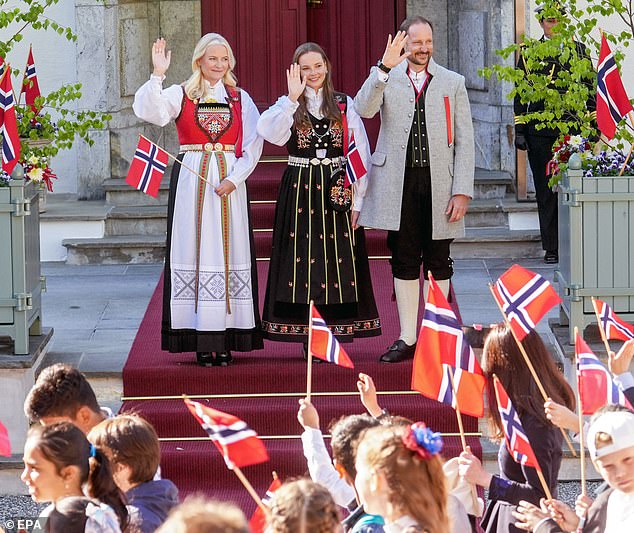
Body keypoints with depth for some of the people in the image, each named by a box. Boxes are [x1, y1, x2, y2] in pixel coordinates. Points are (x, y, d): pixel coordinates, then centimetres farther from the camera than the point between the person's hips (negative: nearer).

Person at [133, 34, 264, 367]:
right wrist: (158, 75, -24)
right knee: (196, 250, -4)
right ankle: (202, 342, -3)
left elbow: (253, 145, 3)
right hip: (191, 182, -2)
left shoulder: (240, 99, 10)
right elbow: (150, 112, -14)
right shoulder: (180, 95, 5)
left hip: (230, 182, 2)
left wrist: (234, 178, -10)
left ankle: (226, 341, 2)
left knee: (230, 252, -1)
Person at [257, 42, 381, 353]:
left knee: (339, 261, 0)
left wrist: (358, 200, -2)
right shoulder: (288, 107, 5)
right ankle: (308, 337, 2)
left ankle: (337, 335, 5)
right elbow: (272, 134, -17)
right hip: (299, 191, 0)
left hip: (336, 192, 0)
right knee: (304, 259, -2)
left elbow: (361, 154, 4)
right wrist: (293, 99, -23)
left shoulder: (344, 105, 6)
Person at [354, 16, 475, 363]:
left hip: (439, 183, 0)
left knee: (438, 263, 5)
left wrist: (462, 191, -5)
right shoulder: (386, 79, 6)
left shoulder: (453, 83, 7)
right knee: (404, 263, 4)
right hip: (399, 184, 0)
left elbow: (464, 142, 4)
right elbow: (364, 110, -14)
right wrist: (385, 67, -25)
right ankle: (407, 339, 10)